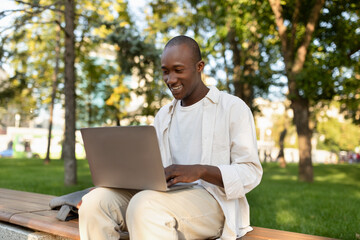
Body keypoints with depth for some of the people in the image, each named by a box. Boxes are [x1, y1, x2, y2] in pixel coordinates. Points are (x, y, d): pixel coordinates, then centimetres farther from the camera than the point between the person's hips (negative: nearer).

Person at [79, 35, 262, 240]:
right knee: (96, 201, -20)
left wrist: (200, 171, -22)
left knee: (145, 205, -35)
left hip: (214, 202, -5)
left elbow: (251, 172, -6)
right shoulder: (163, 115, 21)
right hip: (169, 196, 6)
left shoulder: (233, 108, 1)